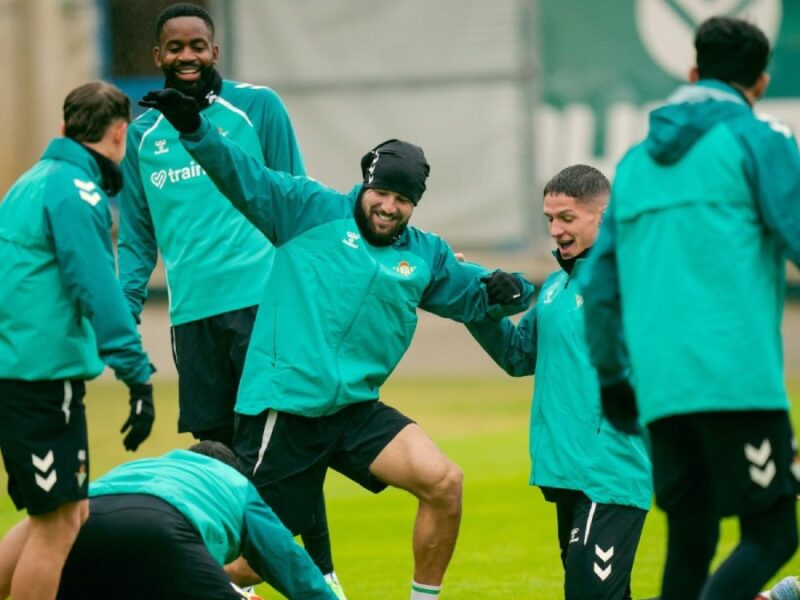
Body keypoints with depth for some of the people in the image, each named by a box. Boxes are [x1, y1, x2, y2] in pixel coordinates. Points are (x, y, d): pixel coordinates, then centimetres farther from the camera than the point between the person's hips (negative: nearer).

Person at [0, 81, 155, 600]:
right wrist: (138, 377, -20)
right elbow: (98, 292, -20)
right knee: (58, 524, -4)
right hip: (42, 376, -9)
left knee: (68, 516, 16)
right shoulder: (76, 192, -12)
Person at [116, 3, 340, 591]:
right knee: (215, 449, 5)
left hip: (261, 300, -3)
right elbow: (137, 238, 18)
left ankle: (322, 574, -2)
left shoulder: (258, 106, 4)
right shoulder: (142, 134, 13)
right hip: (192, 314, 3)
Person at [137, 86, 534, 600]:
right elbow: (245, 177, -7)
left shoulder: (426, 256, 12)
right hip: (282, 413, -5)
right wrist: (193, 129, -22)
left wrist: (505, 290, -3)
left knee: (444, 482, -14)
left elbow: (475, 294, 21)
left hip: (355, 411, 5)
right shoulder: (311, 211, 0)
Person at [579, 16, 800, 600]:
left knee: (689, 544, 11)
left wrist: (612, 376, 28)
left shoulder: (637, 160, 20)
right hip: (739, 378, -6)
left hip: (661, 387, 6)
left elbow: (599, 281, 20)